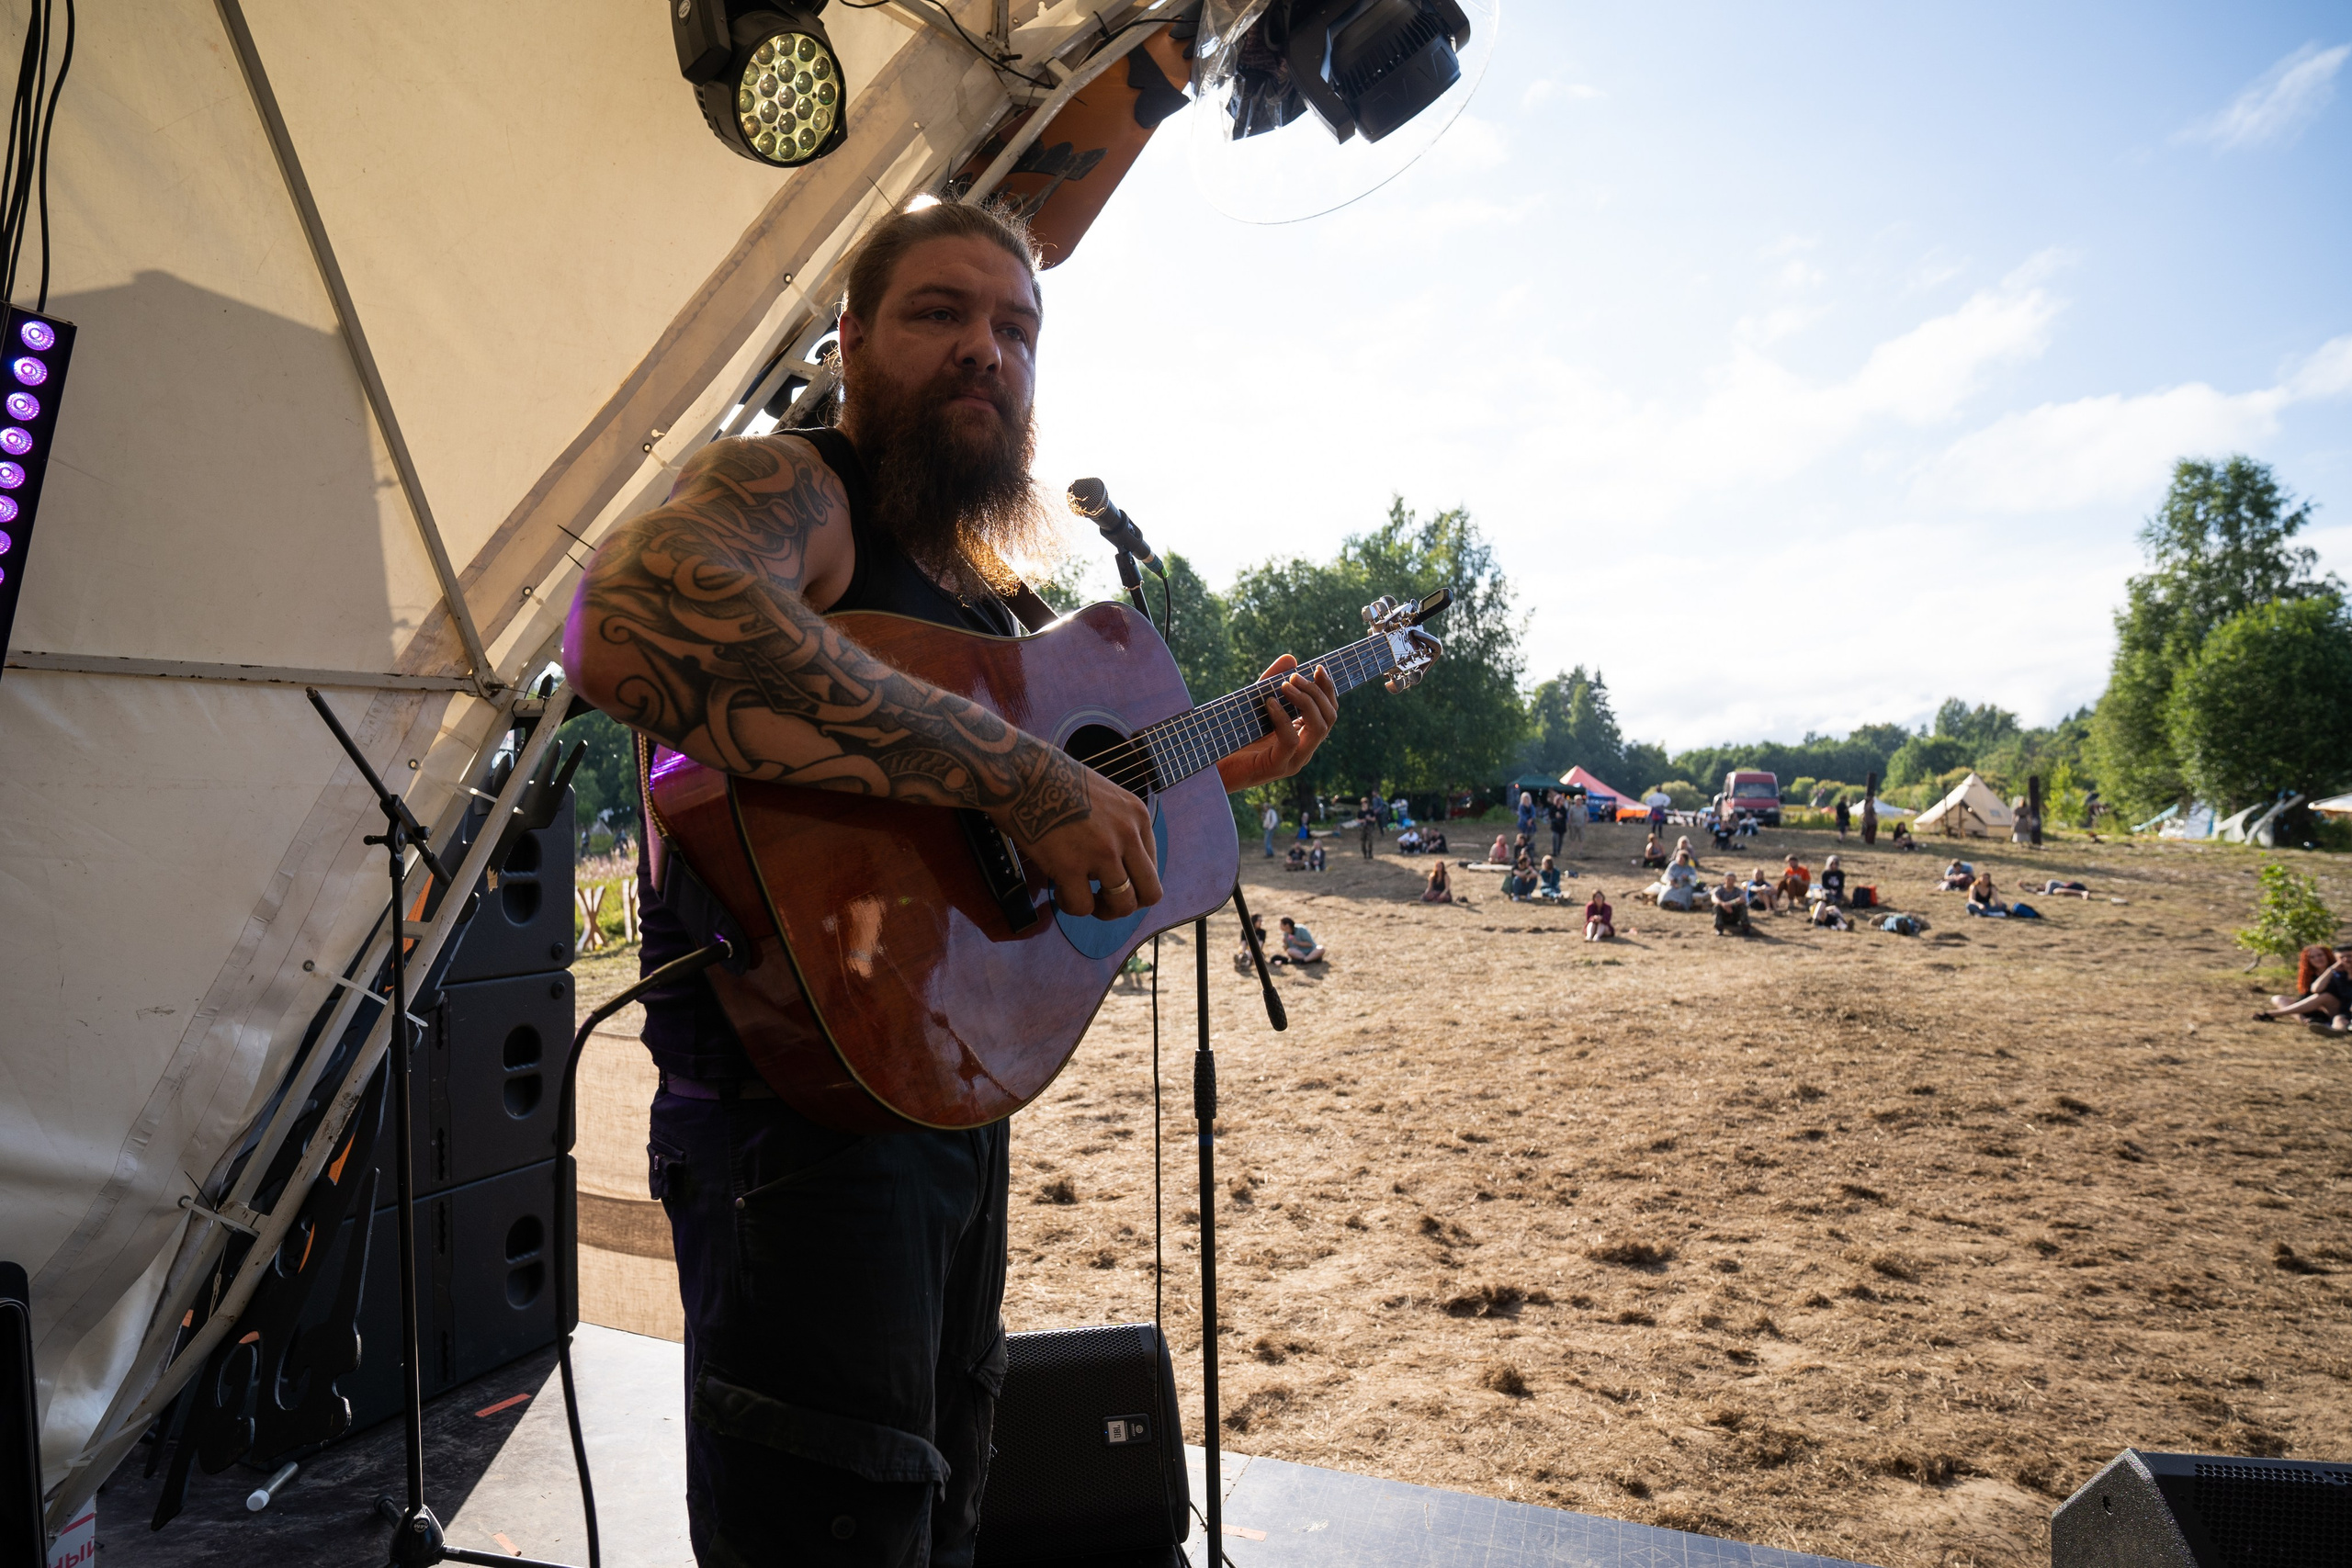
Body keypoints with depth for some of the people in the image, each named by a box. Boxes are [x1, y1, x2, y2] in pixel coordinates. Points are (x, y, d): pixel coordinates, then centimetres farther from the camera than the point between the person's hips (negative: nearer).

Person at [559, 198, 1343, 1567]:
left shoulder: (999, 597, 15)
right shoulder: (781, 489, -12)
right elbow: (627, 623, -38)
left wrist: (1223, 772, 12)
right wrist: (1019, 776, -35)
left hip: (961, 1092, 9)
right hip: (803, 1104, -9)